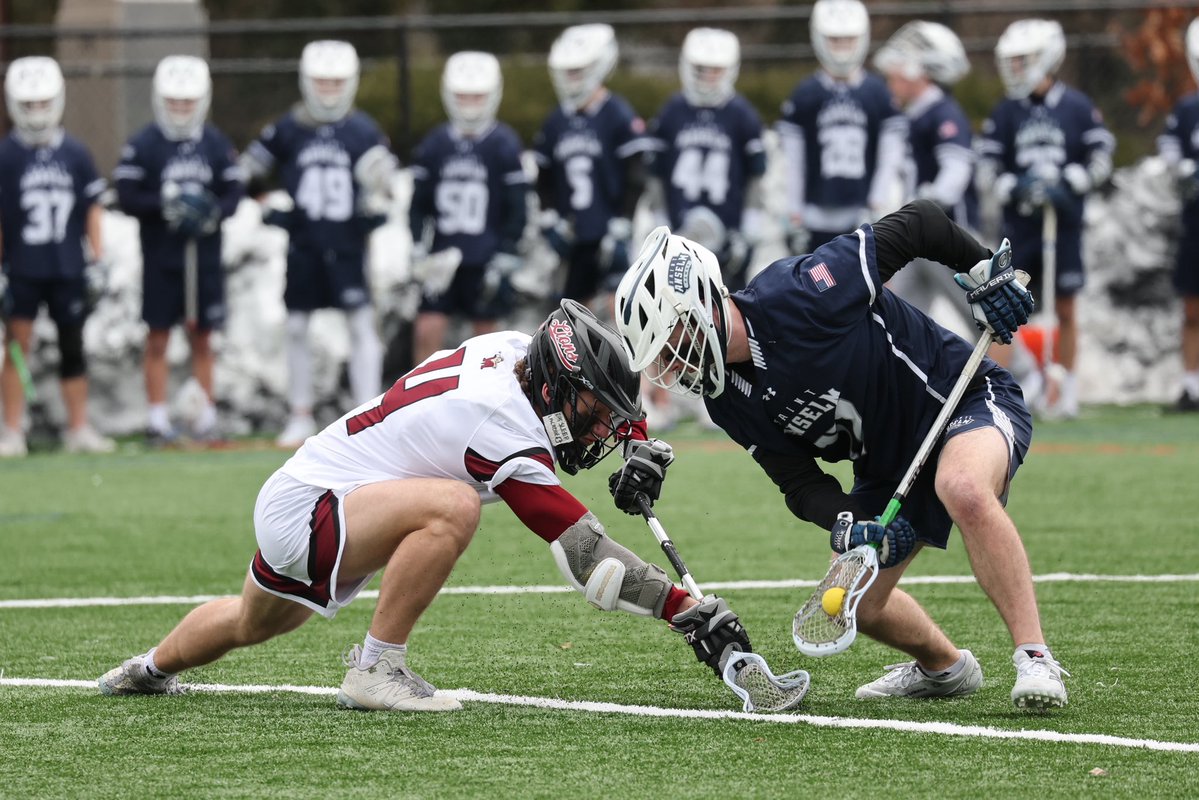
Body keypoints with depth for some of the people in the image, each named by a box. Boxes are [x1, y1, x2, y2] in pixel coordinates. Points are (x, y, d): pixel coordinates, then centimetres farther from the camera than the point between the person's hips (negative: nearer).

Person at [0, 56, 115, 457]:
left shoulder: (75, 154, 4)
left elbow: (92, 209, 9)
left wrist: (97, 258, 6)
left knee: (73, 348, 9)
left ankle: (79, 429, 18)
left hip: (68, 269, 3)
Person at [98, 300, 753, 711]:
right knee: (452, 507, -33)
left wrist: (640, 446, -3)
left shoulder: (512, 349, -5)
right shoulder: (503, 431, -28)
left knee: (253, 624, 36)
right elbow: (588, 559, -29)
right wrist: (692, 612, -28)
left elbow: (607, 407, 17)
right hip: (302, 513, -10)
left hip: (291, 498, 10)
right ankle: (375, 668, -20)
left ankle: (150, 670, 64)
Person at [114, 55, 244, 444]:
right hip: (160, 257, -2)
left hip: (205, 255, 2)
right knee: (158, 338, 2)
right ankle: (158, 417, 6)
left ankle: (206, 413, 14)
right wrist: (164, 205, -21)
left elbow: (233, 192, 5)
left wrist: (214, 212, -15)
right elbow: (127, 197, -8)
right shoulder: (143, 145, -4)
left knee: (201, 337, 9)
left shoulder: (215, 144, 5)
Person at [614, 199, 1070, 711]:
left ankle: (1035, 659, -34)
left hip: (969, 399, -8)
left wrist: (986, 274, -17)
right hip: (888, 467, 8)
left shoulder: (803, 293, -30)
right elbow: (801, 484, -7)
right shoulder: (730, 404, -8)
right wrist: (849, 526, -26)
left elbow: (918, 223, -20)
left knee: (964, 490, -39)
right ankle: (944, 669, 38)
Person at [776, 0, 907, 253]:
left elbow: (890, 160, 2)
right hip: (817, 218, 1)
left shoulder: (878, 93, 2)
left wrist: (877, 210, -8)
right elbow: (793, 164, 3)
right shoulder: (805, 95, 2)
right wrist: (794, 219, 0)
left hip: (862, 214, -1)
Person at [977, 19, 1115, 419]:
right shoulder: (1006, 112, 5)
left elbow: (1101, 159, 0)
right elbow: (988, 167, 5)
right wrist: (1014, 189, -13)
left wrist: (1067, 184, -13)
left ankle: (1066, 388, 10)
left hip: (1064, 221, -2)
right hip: (1020, 222, 2)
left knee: (1064, 309, 4)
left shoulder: (1078, 108, -1)